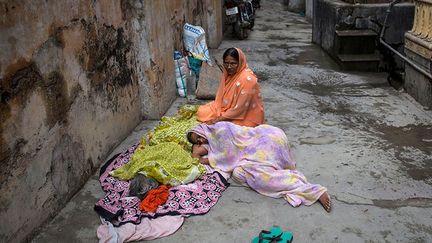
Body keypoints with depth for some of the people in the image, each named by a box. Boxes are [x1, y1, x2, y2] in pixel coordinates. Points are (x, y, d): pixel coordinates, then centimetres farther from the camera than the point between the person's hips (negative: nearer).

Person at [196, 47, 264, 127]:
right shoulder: (228, 73, -4)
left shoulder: (247, 79, -29)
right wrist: (217, 114, -10)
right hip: (229, 108, 7)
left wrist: (219, 119, -23)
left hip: (246, 117, -7)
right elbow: (220, 96, 4)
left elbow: (240, 108, -27)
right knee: (202, 111, -1)